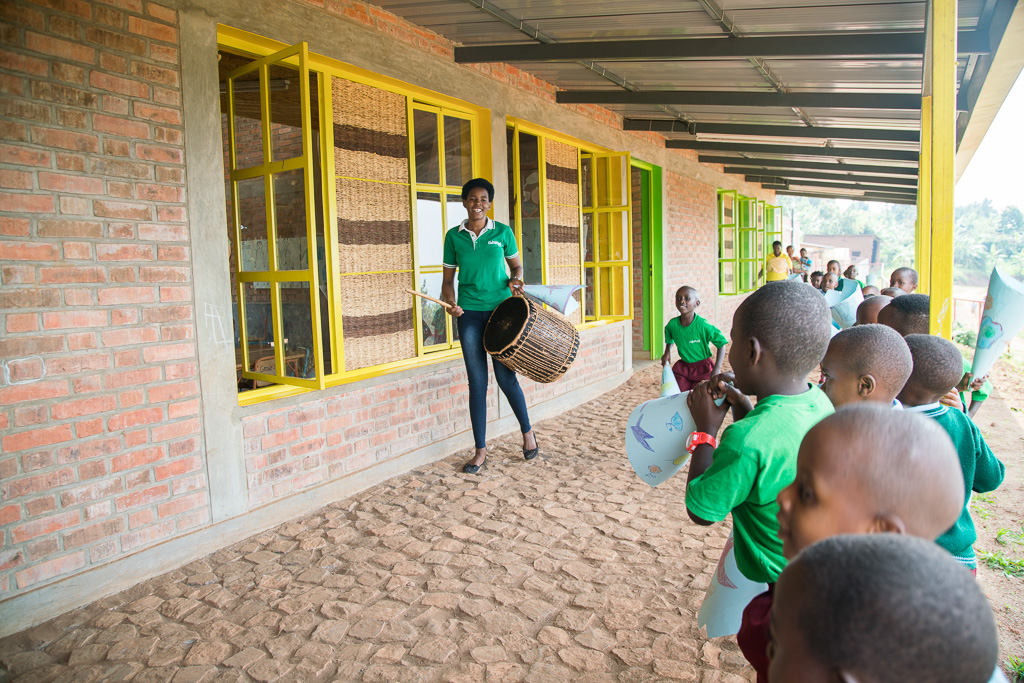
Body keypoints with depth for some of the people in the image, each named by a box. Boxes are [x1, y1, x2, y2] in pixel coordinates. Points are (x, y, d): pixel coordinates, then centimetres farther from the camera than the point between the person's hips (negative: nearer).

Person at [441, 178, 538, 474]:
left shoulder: (503, 232, 4)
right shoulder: (454, 236, 6)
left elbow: (516, 266, 15)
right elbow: (448, 277, 9)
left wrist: (515, 280, -7)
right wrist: (450, 302, -9)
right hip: (469, 313, 1)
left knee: (506, 377, 1)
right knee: (477, 382, 3)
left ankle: (527, 431, 27)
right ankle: (481, 451, 12)